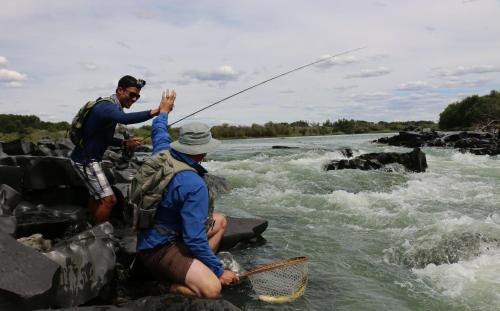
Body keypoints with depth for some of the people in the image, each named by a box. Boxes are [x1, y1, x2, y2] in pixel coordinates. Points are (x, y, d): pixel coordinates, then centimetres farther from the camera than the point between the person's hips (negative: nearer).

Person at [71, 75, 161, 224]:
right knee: (109, 200, -11)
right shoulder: (107, 106, -21)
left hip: (88, 158, 11)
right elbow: (126, 119, -45)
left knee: (97, 196, 22)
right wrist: (156, 111, -53)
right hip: (86, 160, -11)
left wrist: (125, 143, 3)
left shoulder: (111, 106, 11)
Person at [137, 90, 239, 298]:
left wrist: (163, 111, 40)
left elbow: (159, 132, 22)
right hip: (158, 250, -10)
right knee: (212, 289, -30)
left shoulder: (162, 153, -5)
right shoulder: (194, 185, -28)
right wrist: (220, 271, -15)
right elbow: (195, 240, -26)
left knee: (220, 220, 18)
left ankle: (198, 269, 10)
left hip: (149, 235, 10)